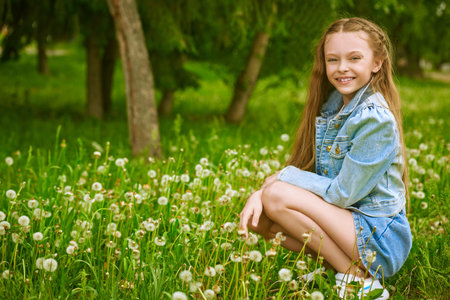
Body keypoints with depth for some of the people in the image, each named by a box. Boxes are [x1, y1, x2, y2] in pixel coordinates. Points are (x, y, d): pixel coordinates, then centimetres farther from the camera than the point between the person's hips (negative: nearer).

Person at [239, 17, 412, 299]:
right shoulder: (333, 106, 6)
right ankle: (333, 265, 3)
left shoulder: (375, 119, -20)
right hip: (342, 220, 8)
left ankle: (358, 277, -11)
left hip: (380, 239, -8)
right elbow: (310, 173, 6)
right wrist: (261, 192, -12)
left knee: (277, 197, -21)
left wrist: (283, 176, -10)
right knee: (258, 218, -6)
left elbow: (342, 194, -20)